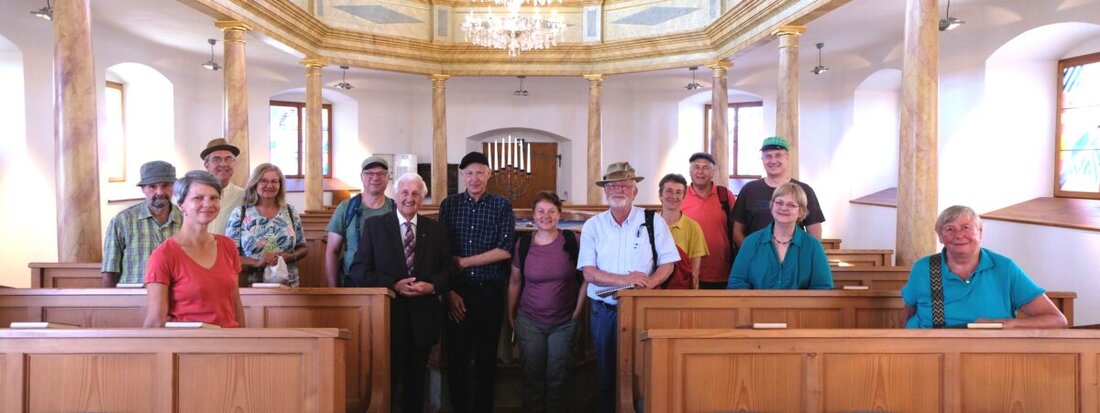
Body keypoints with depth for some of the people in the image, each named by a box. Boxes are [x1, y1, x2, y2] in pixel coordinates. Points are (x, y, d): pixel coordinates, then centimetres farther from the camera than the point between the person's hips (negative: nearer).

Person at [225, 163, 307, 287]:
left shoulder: (290, 212, 3)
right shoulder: (240, 214, -2)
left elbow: (302, 249, 8)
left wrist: (289, 257, -11)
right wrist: (257, 262, -18)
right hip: (252, 286, -2)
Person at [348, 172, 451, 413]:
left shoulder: (435, 230, 8)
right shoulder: (374, 225, 0)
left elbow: (446, 270, 7)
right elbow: (359, 270, -6)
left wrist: (432, 286, -13)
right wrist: (393, 285, -17)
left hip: (423, 315, 3)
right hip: (387, 313, -2)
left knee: (415, 381, 16)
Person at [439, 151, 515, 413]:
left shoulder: (502, 205, 0)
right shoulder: (448, 205, 4)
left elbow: (505, 251, -8)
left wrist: (462, 262, -10)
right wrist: (449, 291, -8)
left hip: (490, 292, -1)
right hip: (456, 292, 1)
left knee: (487, 359, 10)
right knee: (455, 357, 8)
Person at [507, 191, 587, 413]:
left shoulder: (572, 241, -8)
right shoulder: (523, 244, -4)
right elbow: (514, 282, 6)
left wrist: (579, 308, -3)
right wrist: (510, 315, 8)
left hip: (564, 322, -1)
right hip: (529, 321, 1)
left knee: (557, 378, 10)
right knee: (532, 377, 9)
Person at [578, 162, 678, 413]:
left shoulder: (653, 222, 1)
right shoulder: (593, 226, 2)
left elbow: (667, 264, -1)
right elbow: (589, 272, -5)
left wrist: (647, 284, -20)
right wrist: (625, 280, -19)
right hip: (604, 310, 1)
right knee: (607, 372, 11)